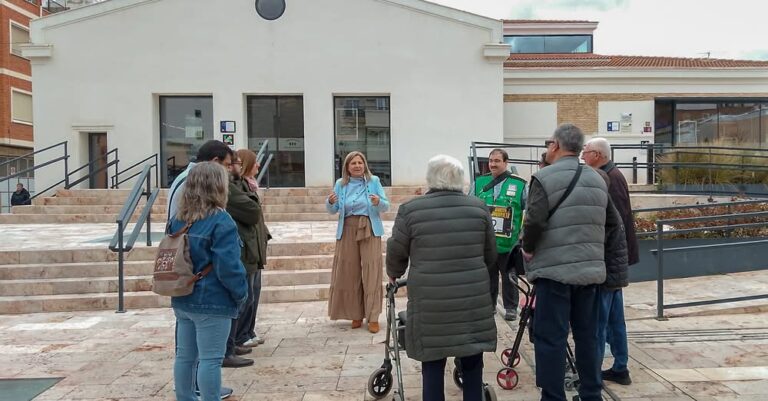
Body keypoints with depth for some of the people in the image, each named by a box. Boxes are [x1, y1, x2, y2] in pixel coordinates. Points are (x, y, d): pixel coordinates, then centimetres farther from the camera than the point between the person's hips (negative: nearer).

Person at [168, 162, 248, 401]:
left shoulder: (178, 220, 6)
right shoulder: (220, 221, -18)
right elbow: (228, 267, -20)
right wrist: (241, 293, -6)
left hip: (182, 300, 8)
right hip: (212, 302, -8)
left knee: (185, 355, 17)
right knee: (210, 360, 0)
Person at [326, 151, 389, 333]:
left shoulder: (374, 181, 2)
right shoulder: (340, 184, 7)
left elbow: (386, 206, 1)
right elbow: (333, 211, 7)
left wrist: (379, 202, -21)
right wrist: (330, 202, -15)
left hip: (370, 230, -2)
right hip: (348, 231, 2)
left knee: (371, 272, -5)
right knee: (349, 272, 3)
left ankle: (373, 317, 1)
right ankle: (356, 314, 16)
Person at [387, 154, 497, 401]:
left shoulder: (410, 210, -3)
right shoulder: (479, 208, 5)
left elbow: (396, 252, 5)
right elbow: (491, 255, 12)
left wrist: (394, 275, 25)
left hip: (430, 302, -2)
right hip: (473, 299, 2)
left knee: (433, 365, 9)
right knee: (472, 365, 15)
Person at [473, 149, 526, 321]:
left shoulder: (519, 184, -3)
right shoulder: (479, 182, 4)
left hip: (509, 242, -2)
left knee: (509, 277, 8)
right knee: (488, 275, 13)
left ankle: (510, 307, 22)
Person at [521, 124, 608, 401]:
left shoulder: (544, 177, -10)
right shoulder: (598, 180, 14)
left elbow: (534, 222, -17)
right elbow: (607, 224, 17)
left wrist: (528, 249, 0)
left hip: (555, 269, -7)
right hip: (590, 268, 7)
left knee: (550, 337, -1)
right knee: (587, 335, 16)